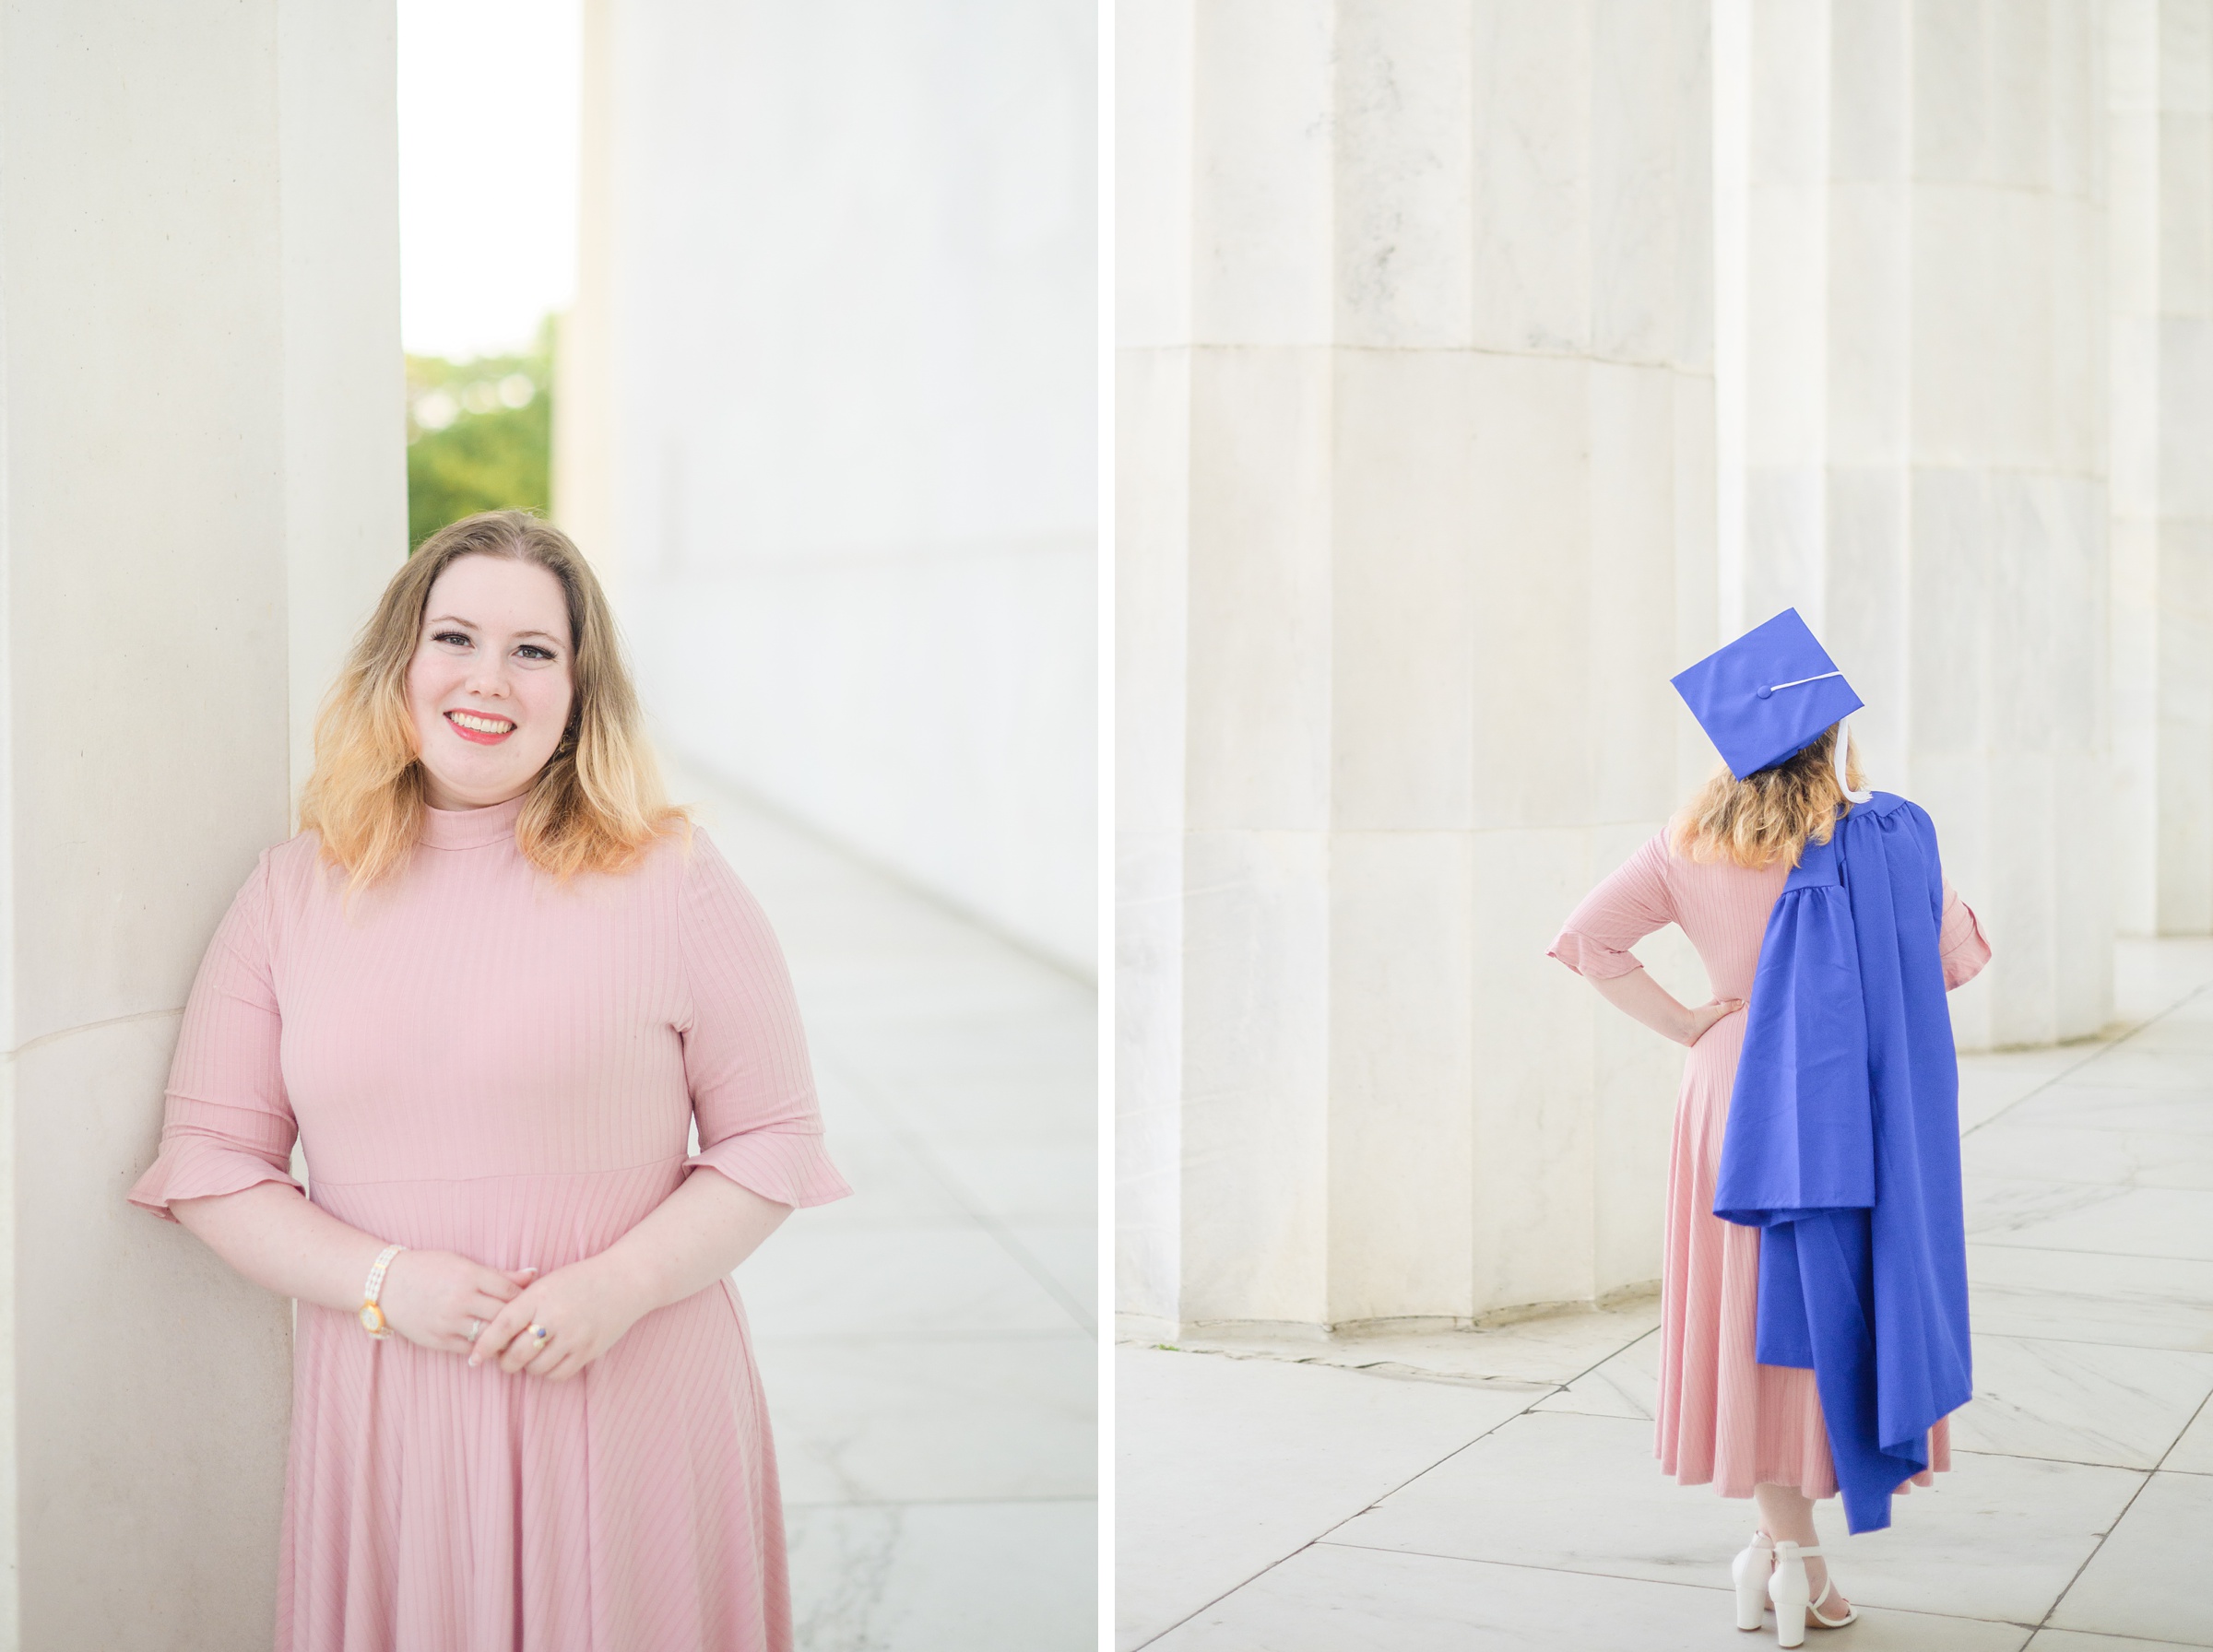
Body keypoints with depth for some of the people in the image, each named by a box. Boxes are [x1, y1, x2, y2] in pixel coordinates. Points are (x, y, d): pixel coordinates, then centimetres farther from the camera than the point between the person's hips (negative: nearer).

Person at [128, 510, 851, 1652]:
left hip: (632, 1401, -1)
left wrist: (620, 1286, -13)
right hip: (385, 1404, 2)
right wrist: (380, 1282, -9)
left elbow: (772, 1146, 1)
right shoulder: (293, 892, 6)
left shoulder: (670, 880, -1)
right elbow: (209, 1161, 6)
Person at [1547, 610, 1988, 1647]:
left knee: (1755, 1319, 11)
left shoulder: (1692, 847, -1)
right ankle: (1788, 1548, 5)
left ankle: (1787, 1542, 11)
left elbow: (1585, 940, -3)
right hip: (1855, 1111, -2)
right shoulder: (1889, 835, -8)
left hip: (1733, 1100, 2)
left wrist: (1684, 1023, -1)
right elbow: (1955, 959, 0)